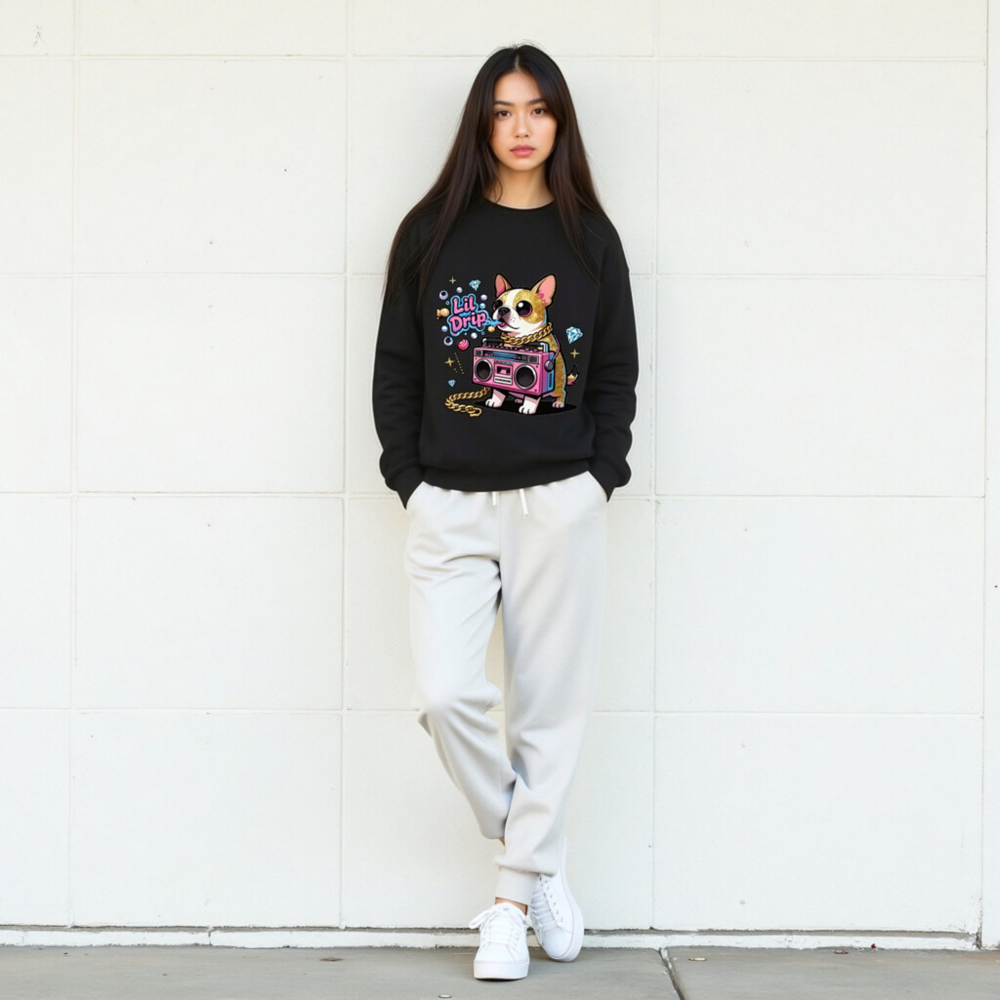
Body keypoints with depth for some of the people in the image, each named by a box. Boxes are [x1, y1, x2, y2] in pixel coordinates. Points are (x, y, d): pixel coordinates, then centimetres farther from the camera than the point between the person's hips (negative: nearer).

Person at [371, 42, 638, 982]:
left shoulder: (590, 239, 9)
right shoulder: (431, 233, 8)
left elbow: (618, 371, 10)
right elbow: (395, 365, 8)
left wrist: (598, 476, -1)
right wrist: (409, 479, 0)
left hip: (560, 502, 0)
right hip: (449, 505, 0)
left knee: (549, 706, 1)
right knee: (446, 697, -12)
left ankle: (512, 898, 14)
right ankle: (539, 861, 10)